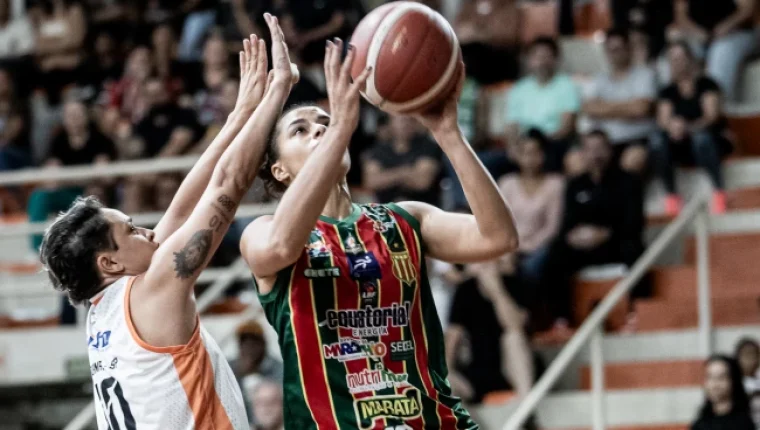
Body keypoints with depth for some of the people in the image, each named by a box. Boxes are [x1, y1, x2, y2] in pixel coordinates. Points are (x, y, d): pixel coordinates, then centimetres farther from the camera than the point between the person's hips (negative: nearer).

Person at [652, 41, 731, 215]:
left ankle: (719, 192, -35)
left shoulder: (706, 84, 1)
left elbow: (712, 115, -12)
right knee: (657, 139, -29)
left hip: (712, 140, -3)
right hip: (683, 147, 3)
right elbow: (663, 120, -3)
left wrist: (688, 127, -33)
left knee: (701, 136, -40)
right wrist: (672, 126, -31)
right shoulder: (668, 92, 11)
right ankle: (671, 194, -29)